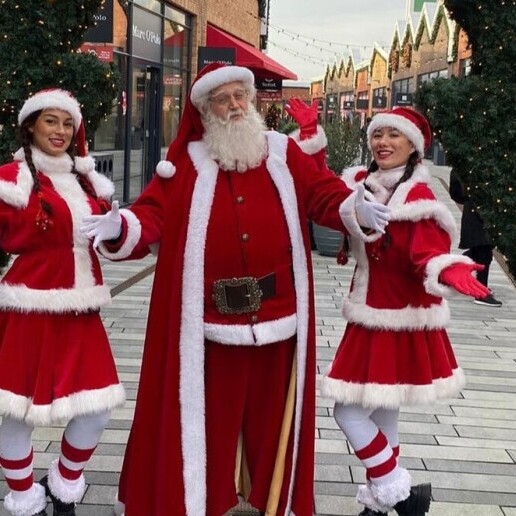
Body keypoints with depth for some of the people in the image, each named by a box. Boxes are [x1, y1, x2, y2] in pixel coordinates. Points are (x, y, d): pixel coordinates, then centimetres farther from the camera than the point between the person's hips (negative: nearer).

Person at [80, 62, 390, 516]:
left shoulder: (283, 151, 6)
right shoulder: (186, 162, 2)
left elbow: (322, 192, 1)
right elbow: (154, 214, -6)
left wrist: (355, 209, -19)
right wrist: (122, 227, -26)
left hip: (276, 313, 2)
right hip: (211, 319, -1)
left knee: (271, 413, 15)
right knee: (209, 415, 10)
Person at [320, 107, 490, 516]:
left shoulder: (419, 198, -15)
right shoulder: (358, 184, 4)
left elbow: (430, 255, -23)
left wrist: (450, 272, -45)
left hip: (403, 321, -6)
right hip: (370, 317, 6)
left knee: (349, 411, -6)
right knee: (381, 413, 16)